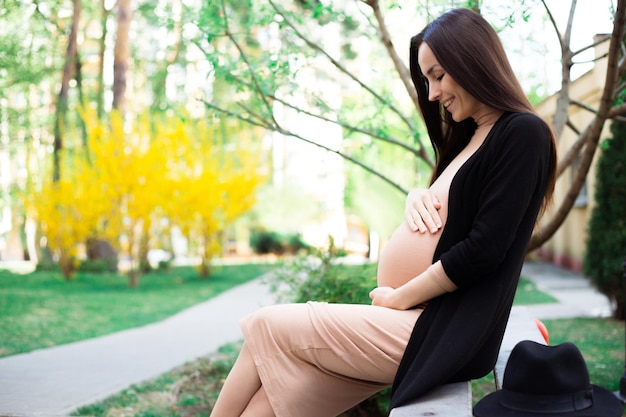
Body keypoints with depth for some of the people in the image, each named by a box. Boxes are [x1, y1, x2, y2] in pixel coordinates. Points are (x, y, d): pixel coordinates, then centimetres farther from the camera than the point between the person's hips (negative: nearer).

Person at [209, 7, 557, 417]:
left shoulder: (523, 134, -9)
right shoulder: (470, 137, 19)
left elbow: (483, 249, -17)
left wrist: (398, 298, -10)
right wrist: (417, 197, 0)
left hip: (437, 334, -8)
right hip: (413, 320, 8)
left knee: (266, 328, -6)